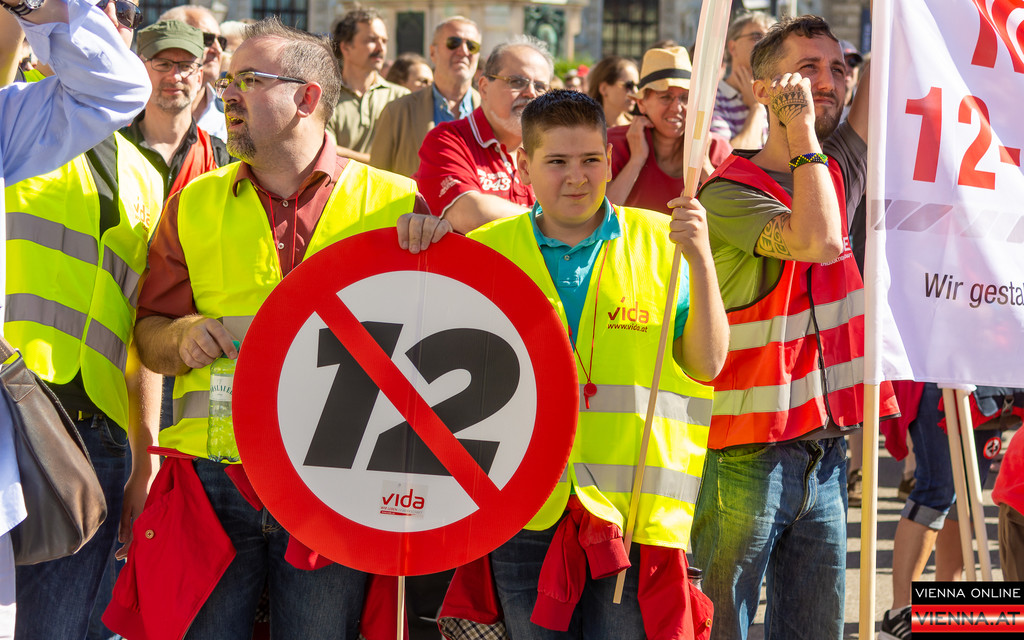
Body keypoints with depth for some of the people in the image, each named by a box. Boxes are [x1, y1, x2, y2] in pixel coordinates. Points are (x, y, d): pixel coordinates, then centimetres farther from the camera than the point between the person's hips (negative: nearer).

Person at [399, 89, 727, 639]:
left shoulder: (660, 242, 6)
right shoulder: (488, 249, 8)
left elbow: (707, 365, 2)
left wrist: (700, 261, -11)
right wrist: (420, 253, -3)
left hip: (634, 512, -1)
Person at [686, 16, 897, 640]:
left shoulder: (841, 171, 9)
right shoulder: (728, 193, -10)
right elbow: (816, 241, -26)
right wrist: (801, 131, -18)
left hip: (824, 457, 7)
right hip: (744, 458, -6)